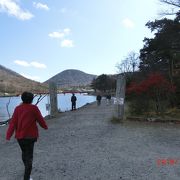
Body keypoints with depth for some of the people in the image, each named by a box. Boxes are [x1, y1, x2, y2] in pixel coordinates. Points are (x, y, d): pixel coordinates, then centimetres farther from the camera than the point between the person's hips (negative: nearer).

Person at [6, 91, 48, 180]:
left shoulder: (17, 108, -1)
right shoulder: (34, 108, -11)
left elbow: (13, 122, -7)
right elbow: (40, 119, -5)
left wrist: (8, 135, -11)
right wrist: (45, 126, 13)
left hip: (19, 136, 5)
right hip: (30, 135, -5)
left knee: (24, 152, 25)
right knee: (29, 156, 5)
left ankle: (27, 168, 48)